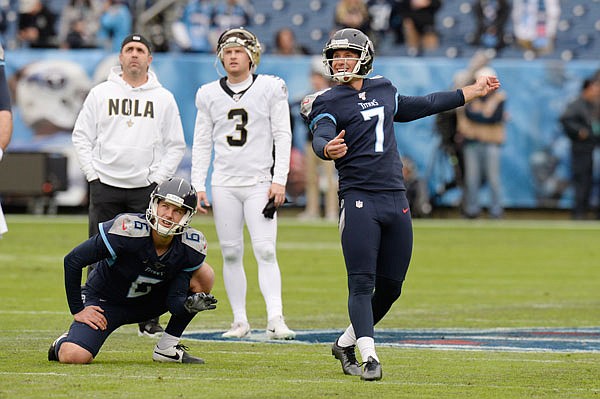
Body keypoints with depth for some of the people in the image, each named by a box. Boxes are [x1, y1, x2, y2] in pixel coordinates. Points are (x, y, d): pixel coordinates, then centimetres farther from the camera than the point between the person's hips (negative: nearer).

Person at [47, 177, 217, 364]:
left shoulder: (190, 248, -16)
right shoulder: (130, 231, -30)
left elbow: (175, 299, -13)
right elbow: (73, 260, -22)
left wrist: (189, 304, -38)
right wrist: (77, 310, -15)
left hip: (145, 303, 5)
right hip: (104, 302, -5)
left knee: (204, 275, -12)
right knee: (75, 356, -28)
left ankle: (167, 348, -2)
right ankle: (64, 343, 12)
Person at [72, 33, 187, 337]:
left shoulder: (163, 98, 8)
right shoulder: (100, 93, 7)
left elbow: (175, 146, 10)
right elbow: (82, 137, 9)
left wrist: (158, 178, -1)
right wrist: (93, 173, -1)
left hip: (146, 187, 0)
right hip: (105, 186, 0)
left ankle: (149, 320, 5)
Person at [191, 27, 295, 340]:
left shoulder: (270, 88, 1)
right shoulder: (209, 94, 9)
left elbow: (282, 136, 0)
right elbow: (201, 144, 12)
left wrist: (279, 181, -8)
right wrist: (198, 187, 4)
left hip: (260, 182, -3)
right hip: (223, 184, 3)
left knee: (265, 251, -13)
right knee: (231, 253, 3)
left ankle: (275, 319, -20)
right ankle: (240, 321, 8)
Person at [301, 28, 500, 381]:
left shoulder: (383, 92, 17)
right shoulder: (327, 103, -1)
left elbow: (422, 106, 33)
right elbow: (321, 137, -20)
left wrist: (476, 91, 40)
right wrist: (328, 149, -46)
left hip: (396, 199, 6)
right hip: (359, 199, -6)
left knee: (390, 286, 7)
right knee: (362, 283, -14)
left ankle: (346, 343, 24)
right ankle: (369, 357, -19)